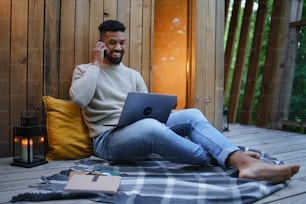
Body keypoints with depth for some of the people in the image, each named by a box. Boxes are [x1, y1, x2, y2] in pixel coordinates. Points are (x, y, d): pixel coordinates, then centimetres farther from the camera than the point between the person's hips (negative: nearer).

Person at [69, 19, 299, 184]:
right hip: (108, 139, -5)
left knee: (192, 115, -17)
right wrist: (96, 64, -8)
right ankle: (222, 160, -25)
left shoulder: (133, 75, 20)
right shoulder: (84, 70, 7)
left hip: (141, 129, 6)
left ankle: (243, 161, -38)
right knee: (150, 126, -40)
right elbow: (79, 98, -16)